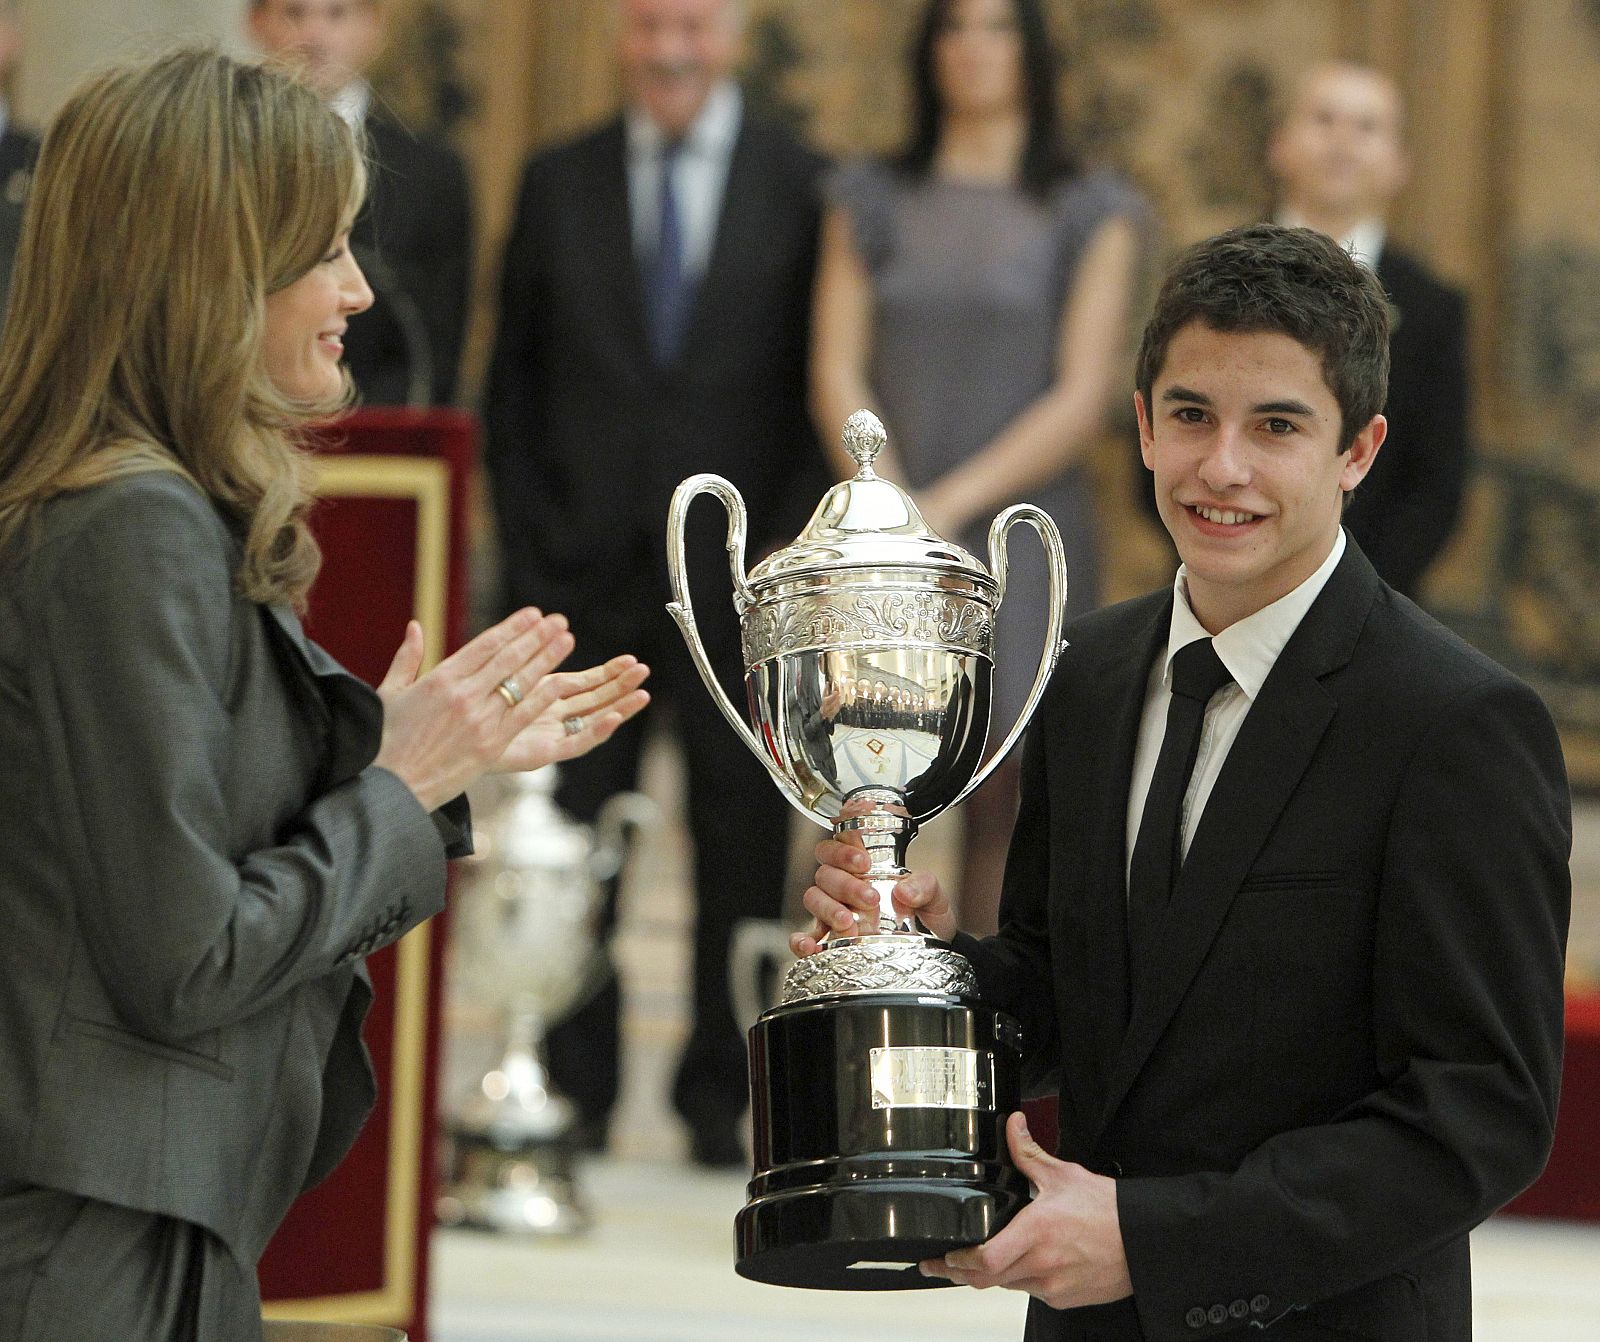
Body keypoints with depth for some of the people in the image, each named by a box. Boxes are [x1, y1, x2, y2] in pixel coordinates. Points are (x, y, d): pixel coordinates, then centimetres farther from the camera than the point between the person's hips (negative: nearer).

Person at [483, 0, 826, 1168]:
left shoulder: (806, 185, 3)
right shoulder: (558, 185, 9)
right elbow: (515, 388, 10)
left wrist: (791, 556, -6)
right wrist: (529, 555, 1)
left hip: (744, 579, -2)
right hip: (585, 576, 2)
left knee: (743, 846, 2)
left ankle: (723, 1099, 10)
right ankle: (572, 1098, 10)